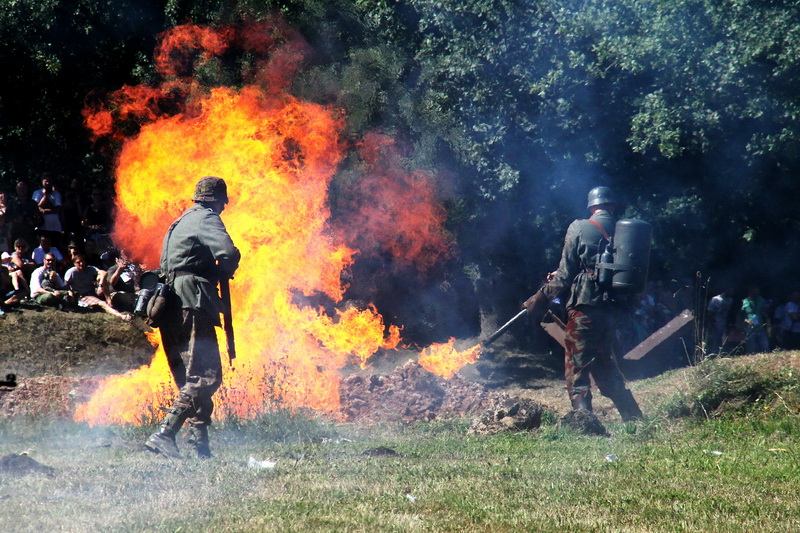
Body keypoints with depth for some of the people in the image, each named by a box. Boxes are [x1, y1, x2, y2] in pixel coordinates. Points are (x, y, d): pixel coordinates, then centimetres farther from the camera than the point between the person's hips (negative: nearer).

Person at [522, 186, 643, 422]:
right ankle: (633, 418, 18)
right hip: (612, 309, 5)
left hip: (584, 307, -5)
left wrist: (541, 298, 5)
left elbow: (564, 275, -3)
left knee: (577, 368, -2)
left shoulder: (579, 229, -2)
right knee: (605, 366, 19)